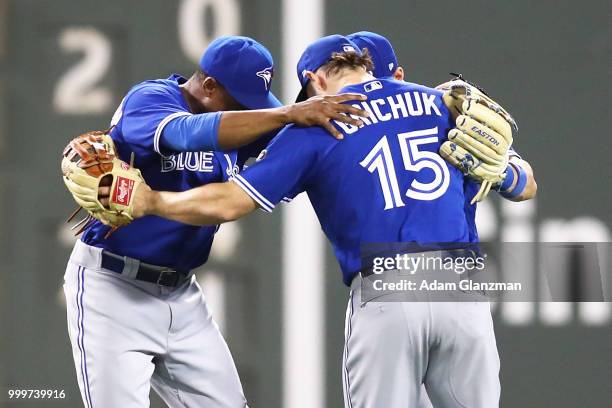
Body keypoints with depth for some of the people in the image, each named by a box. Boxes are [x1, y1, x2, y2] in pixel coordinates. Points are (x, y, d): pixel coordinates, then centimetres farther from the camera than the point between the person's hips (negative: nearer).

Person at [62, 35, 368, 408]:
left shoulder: (233, 123, 4)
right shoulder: (147, 100, -18)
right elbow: (190, 133, -37)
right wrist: (290, 114, -44)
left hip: (181, 294, 7)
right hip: (112, 289, -7)